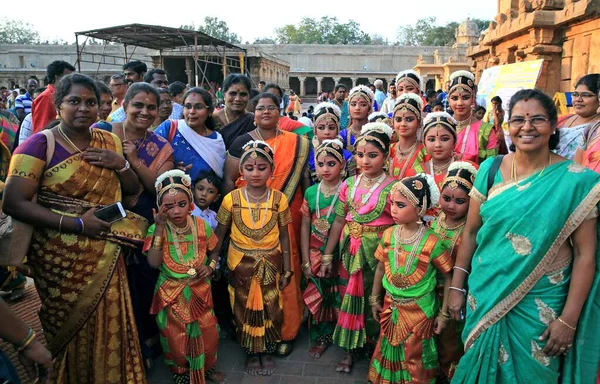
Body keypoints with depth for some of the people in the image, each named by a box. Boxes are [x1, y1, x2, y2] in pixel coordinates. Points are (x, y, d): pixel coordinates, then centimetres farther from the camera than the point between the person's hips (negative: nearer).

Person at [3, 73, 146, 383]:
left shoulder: (109, 141, 7)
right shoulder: (40, 144, -9)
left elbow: (133, 189, 13)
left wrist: (121, 164, -7)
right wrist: (77, 224, -21)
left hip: (105, 256, 4)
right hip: (60, 258, -4)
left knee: (108, 329, 10)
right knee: (66, 330, 8)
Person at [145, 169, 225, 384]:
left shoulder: (202, 226, -10)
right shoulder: (157, 229, -15)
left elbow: (214, 251, 6)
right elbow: (154, 263, -27)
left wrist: (211, 266, -14)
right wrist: (159, 228, -30)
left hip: (199, 290, 2)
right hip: (171, 293, -2)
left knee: (207, 332, 16)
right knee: (176, 337, 15)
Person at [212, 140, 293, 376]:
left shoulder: (279, 199, -8)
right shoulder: (231, 199, -10)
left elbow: (284, 237, -2)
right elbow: (219, 234, 0)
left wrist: (287, 270, 0)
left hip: (270, 264, 0)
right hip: (241, 264, 0)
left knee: (270, 309, 12)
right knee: (245, 310, 14)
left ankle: (267, 352, 35)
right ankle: (252, 354, 35)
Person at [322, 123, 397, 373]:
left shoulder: (392, 188, -12)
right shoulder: (349, 184, 1)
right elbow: (338, 221, 4)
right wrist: (327, 256, 6)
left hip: (377, 253, -4)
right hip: (349, 251, 4)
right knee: (349, 298, 14)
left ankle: (372, 346, 34)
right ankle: (349, 349, 31)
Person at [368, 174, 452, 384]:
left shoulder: (431, 241, -21)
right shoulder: (388, 234, -8)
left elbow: (448, 276, -12)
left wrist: (444, 313, -8)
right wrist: (375, 299, 10)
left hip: (419, 310, -4)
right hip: (391, 306, 4)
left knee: (415, 358, 15)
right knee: (389, 352, 22)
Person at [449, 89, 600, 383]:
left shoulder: (576, 180, -11)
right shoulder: (490, 169, -4)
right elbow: (470, 232, 2)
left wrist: (568, 320, -12)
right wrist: (457, 286, 3)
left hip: (541, 305, -2)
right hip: (485, 296, 2)